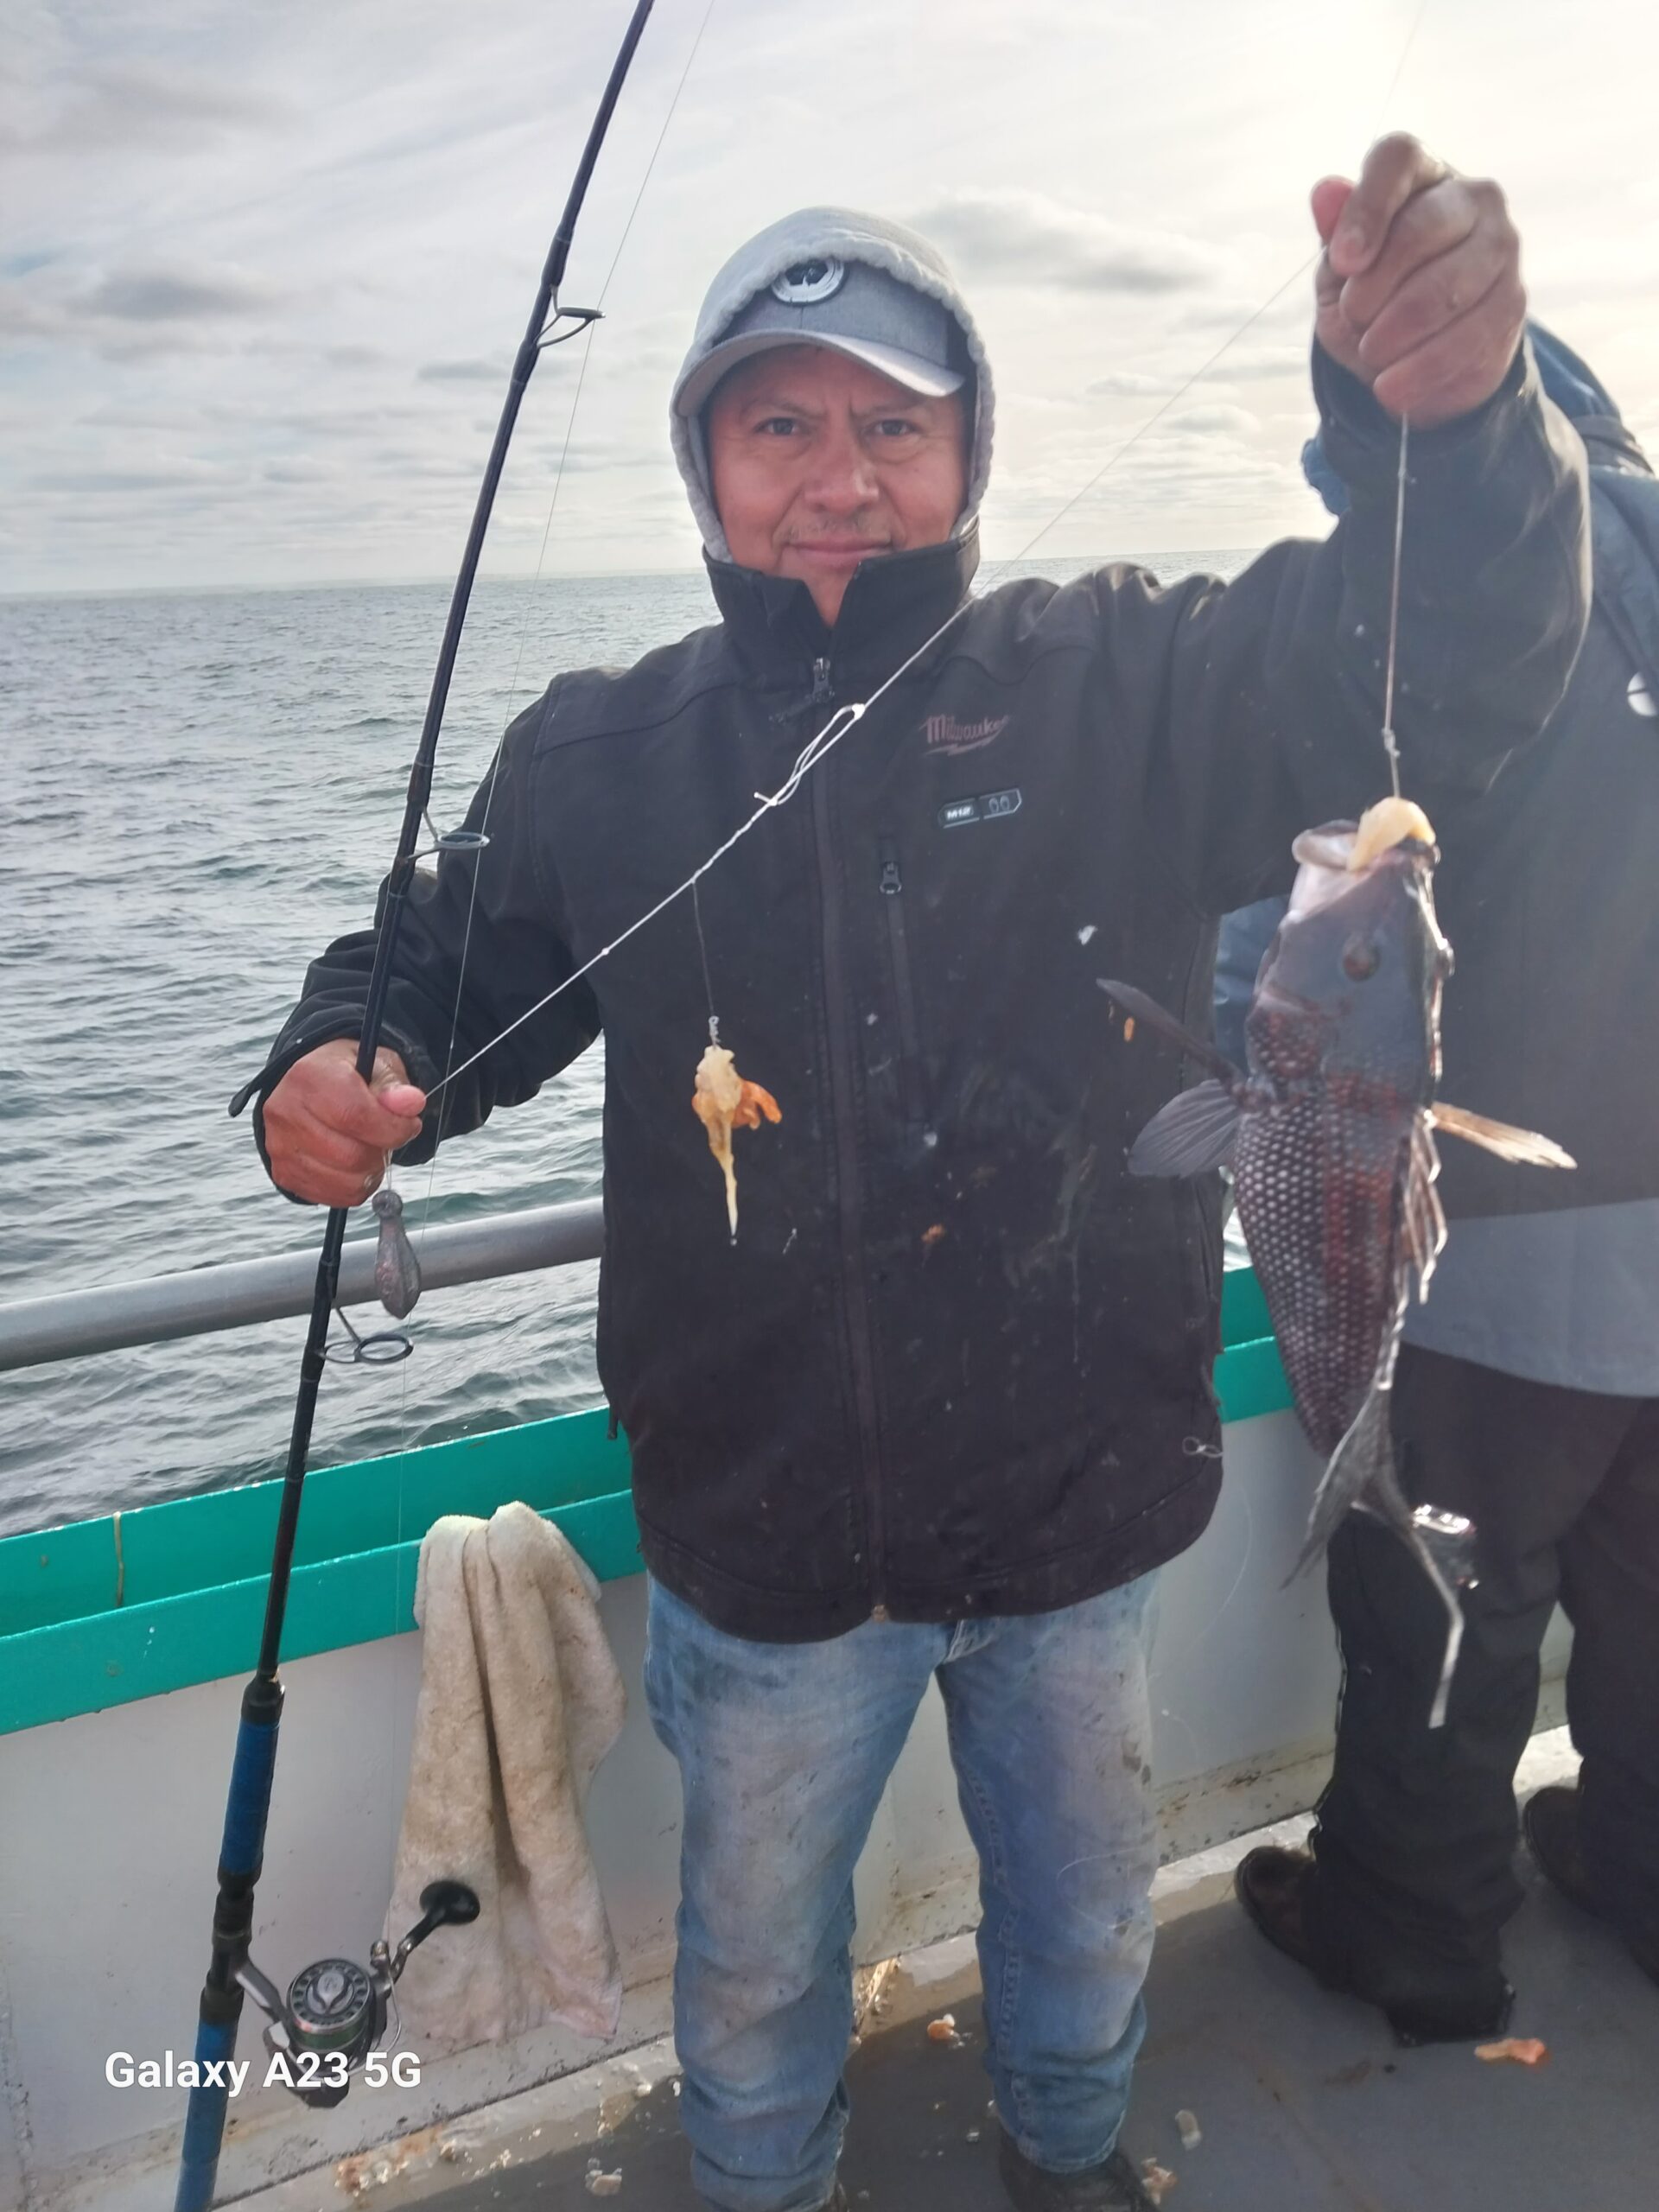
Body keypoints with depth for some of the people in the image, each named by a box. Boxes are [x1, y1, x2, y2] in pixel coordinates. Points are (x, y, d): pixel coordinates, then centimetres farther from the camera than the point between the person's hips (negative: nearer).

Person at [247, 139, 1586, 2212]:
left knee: (1085, 1910, 28)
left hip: (1080, 1505, 1)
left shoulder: (1120, 686, -8)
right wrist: (336, 1068, -15)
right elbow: (447, 969, 6)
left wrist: (1446, 416, -37)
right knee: (756, 1959, 24)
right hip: (767, 1542, 0)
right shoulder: (599, 754, -4)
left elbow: (1442, 659, -17)